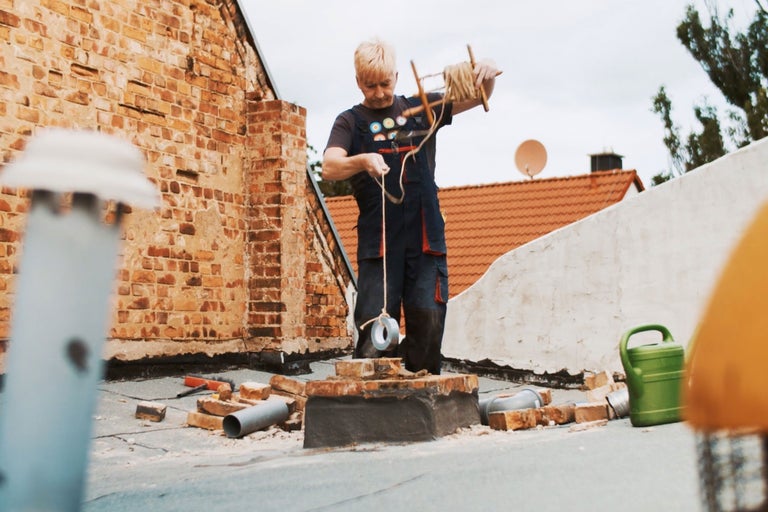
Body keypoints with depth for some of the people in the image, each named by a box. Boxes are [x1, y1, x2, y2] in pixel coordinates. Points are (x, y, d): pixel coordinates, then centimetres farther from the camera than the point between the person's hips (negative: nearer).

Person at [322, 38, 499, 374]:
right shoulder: (351, 121, 8)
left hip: (426, 236, 2)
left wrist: (486, 75, -4)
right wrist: (362, 161, -30)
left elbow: (477, 97, 20)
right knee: (374, 326, -7)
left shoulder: (419, 108, 16)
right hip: (377, 239, -2)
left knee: (428, 318, -2)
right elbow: (329, 168, -8)